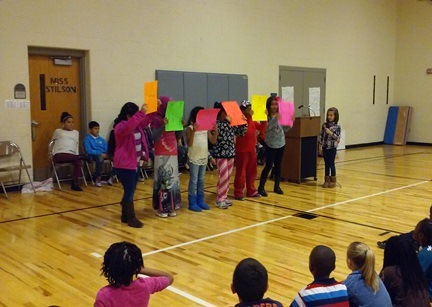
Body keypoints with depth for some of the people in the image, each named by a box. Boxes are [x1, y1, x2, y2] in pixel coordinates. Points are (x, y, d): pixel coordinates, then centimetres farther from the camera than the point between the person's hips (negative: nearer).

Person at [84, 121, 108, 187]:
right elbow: (89, 151, -10)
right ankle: (97, 178, -25)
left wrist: (105, 154, -8)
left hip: (103, 155, 5)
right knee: (100, 157, -40)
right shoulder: (87, 139, 2)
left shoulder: (102, 139, 19)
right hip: (93, 156, -5)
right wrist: (100, 153, -18)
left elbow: (106, 149, 14)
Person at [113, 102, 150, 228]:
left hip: (135, 163, 9)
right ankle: (131, 218, 2)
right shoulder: (121, 126, -17)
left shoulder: (136, 124, 10)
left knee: (130, 191, 15)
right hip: (124, 165, -9)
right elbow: (129, 127, -39)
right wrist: (141, 113, -41)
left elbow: (146, 121, 22)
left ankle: (125, 215, 25)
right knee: (129, 191, -6)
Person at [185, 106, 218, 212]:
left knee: (201, 180, 12)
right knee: (194, 180, -2)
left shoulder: (206, 128, 7)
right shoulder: (190, 128, -9)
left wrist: (216, 130, -9)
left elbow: (213, 141, 5)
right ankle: (192, 203, 4)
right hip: (194, 158, -6)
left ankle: (200, 200, 21)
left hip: (204, 157, 6)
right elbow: (189, 144, -18)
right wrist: (194, 131, -28)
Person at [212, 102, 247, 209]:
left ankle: (224, 197, 21)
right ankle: (219, 199, 2)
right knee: (224, 177, -7)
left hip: (231, 153, 7)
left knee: (228, 177, 11)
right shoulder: (217, 123, -12)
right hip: (221, 154, -7)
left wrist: (244, 122, 2)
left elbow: (240, 132, 15)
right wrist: (226, 122, -27)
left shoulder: (231, 124, 8)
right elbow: (221, 135, -27)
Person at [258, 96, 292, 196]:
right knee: (269, 165, -6)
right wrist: (275, 119, -30)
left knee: (278, 165, 11)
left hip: (281, 143, 5)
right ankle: (261, 187, 3)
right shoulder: (266, 116, -10)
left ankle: (277, 186, 22)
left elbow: (285, 129, 9)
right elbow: (266, 128, -23)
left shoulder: (281, 115, 4)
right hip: (270, 144, -5)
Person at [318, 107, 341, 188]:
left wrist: (330, 133, -23)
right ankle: (326, 180, 16)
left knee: (331, 164, 2)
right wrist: (320, 146, 4)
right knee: (326, 164, 9)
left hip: (332, 148, -3)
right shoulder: (324, 125, 4)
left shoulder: (337, 127, -6)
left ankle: (333, 180, 14)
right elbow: (321, 136, 7)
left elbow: (338, 138, -12)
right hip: (325, 147, 3)